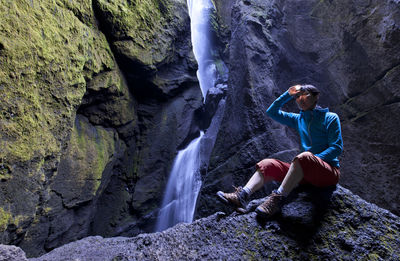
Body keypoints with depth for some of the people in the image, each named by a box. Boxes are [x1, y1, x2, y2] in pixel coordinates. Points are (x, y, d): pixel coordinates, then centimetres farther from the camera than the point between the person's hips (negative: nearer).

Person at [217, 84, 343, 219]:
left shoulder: (331, 118, 4)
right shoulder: (299, 119, 18)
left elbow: (337, 147, -6)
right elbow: (272, 111, 21)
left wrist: (313, 159, -19)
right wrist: (288, 94, 15)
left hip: (329, 171, -5)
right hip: (307, 173, 5)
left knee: (304, 157, -38)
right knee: (268, 164, -14)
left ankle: (277, 199, -44)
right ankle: (242, 196, -34)